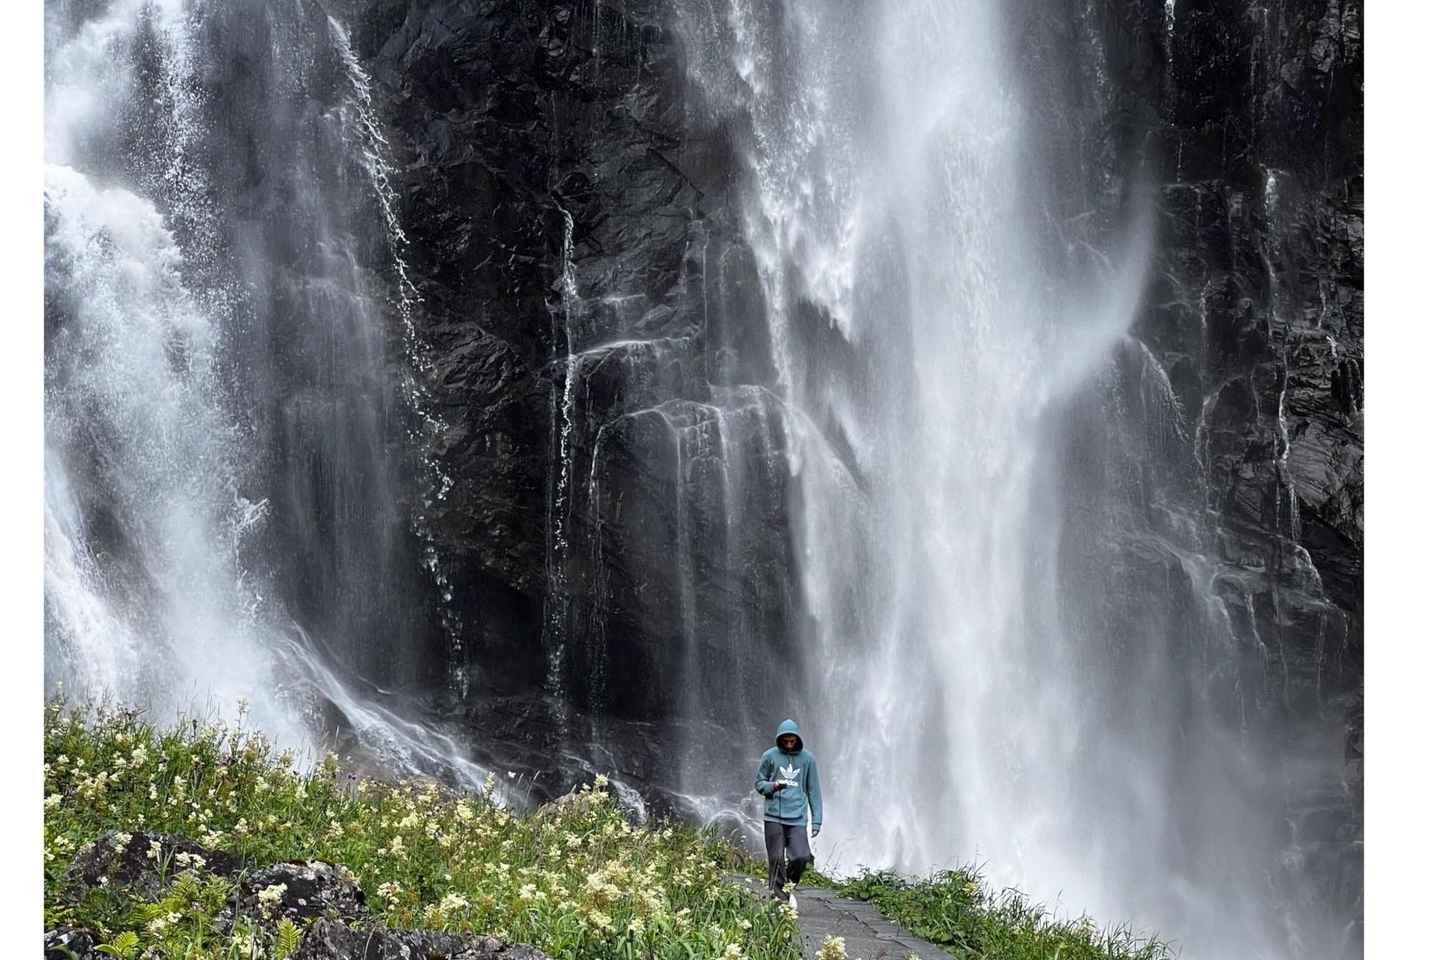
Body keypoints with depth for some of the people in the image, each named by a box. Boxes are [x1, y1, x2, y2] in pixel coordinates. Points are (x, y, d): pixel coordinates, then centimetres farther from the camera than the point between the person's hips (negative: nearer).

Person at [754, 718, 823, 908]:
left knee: (802, 857, -10)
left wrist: (816, 820, 5)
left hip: (797, 818, 1)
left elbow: (813, 790, 9)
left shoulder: (807, 758, 6)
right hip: (774, 816, -1)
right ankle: (777, 894, 9)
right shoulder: (770, 756, 3)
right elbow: (758, 783, 9)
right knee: (777, 860, -4)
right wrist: (773, 786, -13)